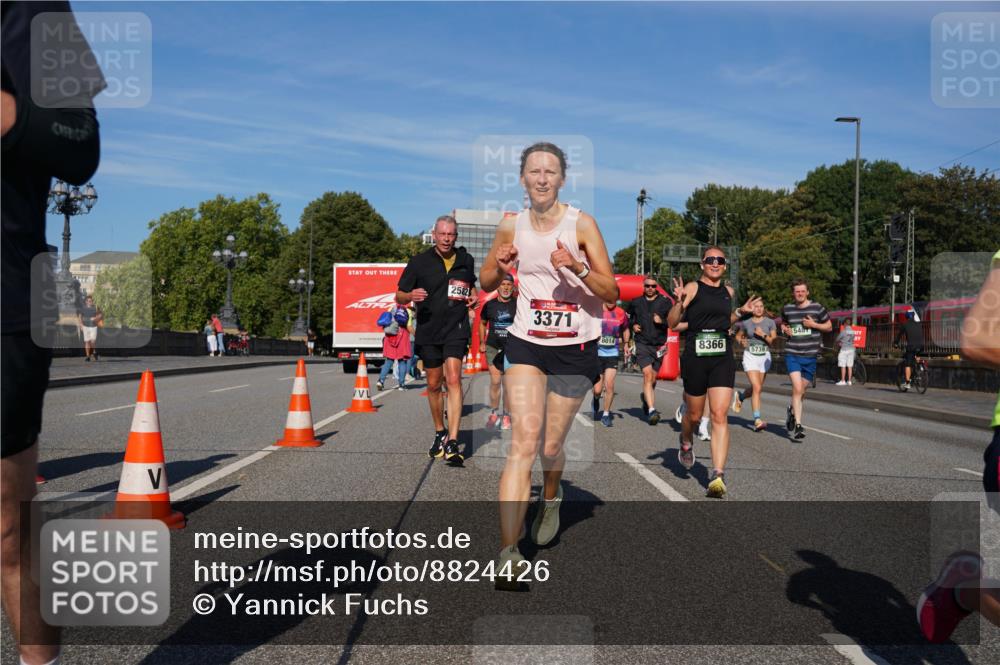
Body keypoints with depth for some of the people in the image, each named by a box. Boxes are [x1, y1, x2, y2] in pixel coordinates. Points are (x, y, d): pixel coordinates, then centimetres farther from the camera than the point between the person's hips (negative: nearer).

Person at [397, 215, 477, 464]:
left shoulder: (466, 260, 7)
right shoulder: (419, 262, 1)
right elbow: (399, 297, 3)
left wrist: (473, 298, 3)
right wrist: (411, 296, -21)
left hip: (456, 329, -1)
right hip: (428, 331, 1)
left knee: (453, 380, -16)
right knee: (434, 385, 10)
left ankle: (452, 443, -21)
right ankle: (440, 434, 31)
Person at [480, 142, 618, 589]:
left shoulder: (581, 224, -8)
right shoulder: (511, 226, 1)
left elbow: (611, 292, -8)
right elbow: (486, 281, 14)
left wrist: (577, 267, -26)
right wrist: (499, 266, -9)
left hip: (576, 347, -1)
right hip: (526, 342, 1)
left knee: (551, 446, 8)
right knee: (525, 441, -14)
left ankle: (551, 497, 45)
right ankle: (508, 553, -16)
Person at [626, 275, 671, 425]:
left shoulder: (665, 302, 5)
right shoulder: (636, 303, 10)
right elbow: (628, 318, 25)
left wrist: (662, 321, -15)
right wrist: (632, 326, 5)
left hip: (658, 344, 1)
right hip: (642, 343, -1)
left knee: (653, 378, 10)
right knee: (647, 375, -16)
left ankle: (646, 398, 40)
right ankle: (651, 410, -22)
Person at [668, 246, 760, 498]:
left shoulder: (728, 291, 12)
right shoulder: (693, 288, -4)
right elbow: (672, 323, -10)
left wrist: (741, 312, 16)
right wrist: (679, 302, -26)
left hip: (723, 358, 3)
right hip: (695, 358, -3)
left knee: (720, 415, -9)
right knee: (694, 415, 12)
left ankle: (718, 475, -12)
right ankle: (685, 443, 47)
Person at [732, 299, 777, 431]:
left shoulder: (770, 322, 1)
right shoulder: (746, 323, 2)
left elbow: (773, 341, -3)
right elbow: (738, 336, 19)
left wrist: (763, 335, -18)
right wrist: (741, 342, -1)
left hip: (764, 357, 2)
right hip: (750, 356, -2)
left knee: (757, 389, 11)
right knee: (757, 388, -15)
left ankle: (740, 396, 44)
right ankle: (757, 420, -14)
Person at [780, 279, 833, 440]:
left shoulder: (817, 308, -1)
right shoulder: (787, 309, 5)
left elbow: (829, 326, 8)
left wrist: (814, 324, -9)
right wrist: (784, 328, 2)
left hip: (810, 356, 1)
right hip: (792, 354, -1)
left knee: (802, 390, 11)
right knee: (797, 388, -15)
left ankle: (792, 410, 42)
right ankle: (798, 426, -12)